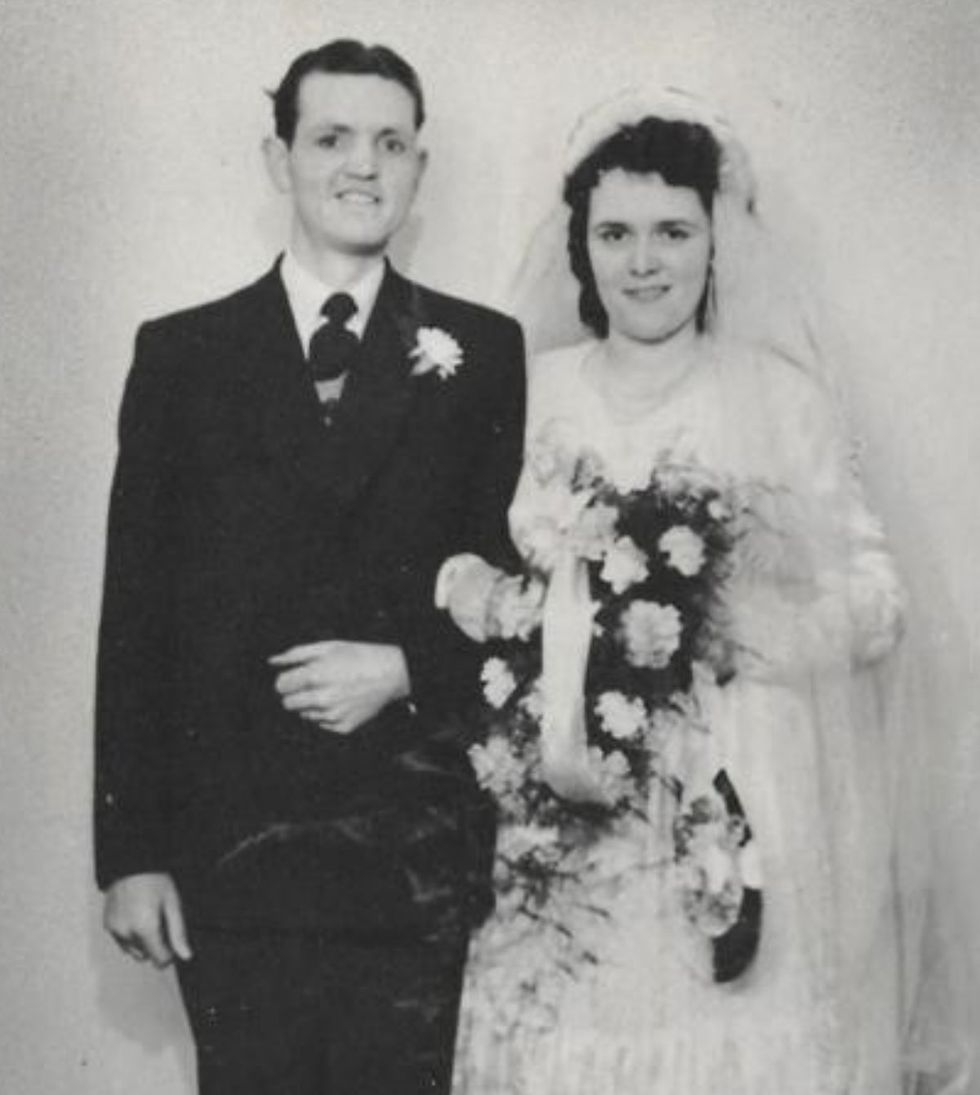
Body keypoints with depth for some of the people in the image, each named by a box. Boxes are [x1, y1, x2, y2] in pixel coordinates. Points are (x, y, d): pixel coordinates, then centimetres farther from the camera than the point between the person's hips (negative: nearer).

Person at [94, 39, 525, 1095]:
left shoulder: (482, 352, 4)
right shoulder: (181, 354, 4)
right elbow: (135, 615, 2)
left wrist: (405, 670, -13)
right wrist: (130, 850, -2)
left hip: (416, 853, 0)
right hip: (228, 843, 1)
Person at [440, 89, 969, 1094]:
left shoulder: (777, 394, 1)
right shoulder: (531, 390, 6)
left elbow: (875, 600, -2)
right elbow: (454, 572, 7)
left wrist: (736, 627, -16)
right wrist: (540, 618, -12)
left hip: (741, 815, -1)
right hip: (563, 821, 2)